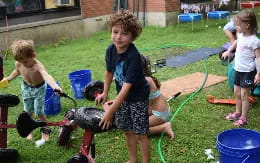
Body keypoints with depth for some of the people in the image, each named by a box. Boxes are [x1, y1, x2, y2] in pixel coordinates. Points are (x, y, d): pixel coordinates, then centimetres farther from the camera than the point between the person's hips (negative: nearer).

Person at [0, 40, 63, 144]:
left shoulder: (38, 66, -39)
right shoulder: (18, 64, -21)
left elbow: (47, 76, -60)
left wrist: (55, 86, -77)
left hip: (39, 89, -4)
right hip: (26, 88, 4)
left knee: (39, 112, -2)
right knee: (28, 112, 11)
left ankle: (45, 131, 24)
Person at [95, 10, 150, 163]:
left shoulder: (133, 56, -32)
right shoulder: (110, 50, -12)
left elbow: (127, 86, -33)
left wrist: (110, 111, -31)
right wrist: (105, 92, 15)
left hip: (138, 97, -6)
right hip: (122, 96, 6)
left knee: (140, 134, 1)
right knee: (128, 131, 17)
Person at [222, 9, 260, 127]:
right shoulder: (241, 35, 2)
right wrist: (228, 51, 29)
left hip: (248, 72, -8)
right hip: (238, 69, 8)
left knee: (244, 95, -1)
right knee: (237, 93, 17)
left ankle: (243, 118, 11)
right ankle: (238, 112, 34)